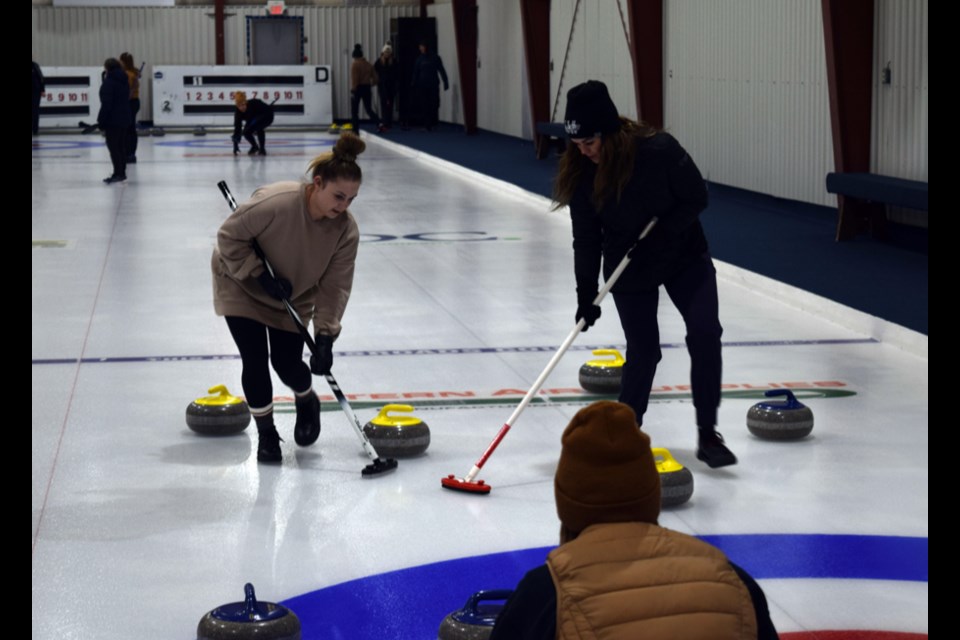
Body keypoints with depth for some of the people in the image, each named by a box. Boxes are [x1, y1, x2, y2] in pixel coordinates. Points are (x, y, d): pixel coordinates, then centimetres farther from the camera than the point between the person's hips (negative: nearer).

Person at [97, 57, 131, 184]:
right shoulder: (124, 81, 13)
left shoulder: (108, 82, -13)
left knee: (113, 146, -7)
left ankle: (118, 173, -10)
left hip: (113, 120, -9)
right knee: (121, 146, 13)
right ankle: (122, 173, 17)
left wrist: (101, 122, -14)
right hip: (124, 118, 9)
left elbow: (106, 104, -18)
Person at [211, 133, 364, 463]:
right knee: (255, 360, -11)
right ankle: (266, 431, 9)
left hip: (293, 297, 3)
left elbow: (335, 286, -18)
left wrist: (325, 336, -25)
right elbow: (229, 237, -24)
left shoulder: (346, 230, -24)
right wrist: (261, 276, -28)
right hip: (242, 286, -3)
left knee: (287, 364, 0)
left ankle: (307, 401, 35)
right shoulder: (274, 202, -38)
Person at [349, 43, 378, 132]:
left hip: (358, 88, -6)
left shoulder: (354, 64, -9)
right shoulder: (368, 64, 10)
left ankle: (355, 130, 2)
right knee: (368, 109, 13)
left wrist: (353, 90, -14)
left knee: (354, 111, 3)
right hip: (367, 88, 6)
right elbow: (374, 78, 9)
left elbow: (354, 79, -17)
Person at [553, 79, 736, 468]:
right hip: (629, 269, 1)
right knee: (643, 350, -2)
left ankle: (707, 434, -4)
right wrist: (586, 295, -14)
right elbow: (586, 239, -10)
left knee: (705, 334, -12)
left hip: (684, 255, -1)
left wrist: (661, 232, -26)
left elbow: (696, 198, -15)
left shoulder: (660, 150, -25)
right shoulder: (582, 174, -16)